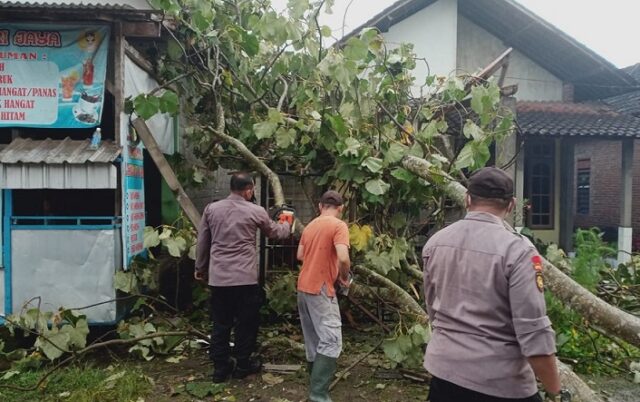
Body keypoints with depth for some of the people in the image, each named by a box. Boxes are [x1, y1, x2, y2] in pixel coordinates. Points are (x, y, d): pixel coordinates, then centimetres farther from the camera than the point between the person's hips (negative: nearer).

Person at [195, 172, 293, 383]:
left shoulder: (211, 208, 5)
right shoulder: (255, 211, -2)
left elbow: (202, 241, 11)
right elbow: (274, 232, 15)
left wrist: (200, 267, 24)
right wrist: (287, 225, 36)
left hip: (218, 277, 3)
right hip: (245, 277, -3)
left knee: (220, 323, 12)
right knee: (246, 322, 11)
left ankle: (220, 367, 20)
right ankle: (242, 365, 22)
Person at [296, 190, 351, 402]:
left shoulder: (310, 225, 11)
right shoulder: (339, 225, -11)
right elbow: (343, 258, -23)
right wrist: (344, 277, -6)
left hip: (304, 286, 8)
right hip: (320, 289, -8)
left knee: (313, 338, 19)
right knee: (331, 341, -5)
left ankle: (315, 382, 33)